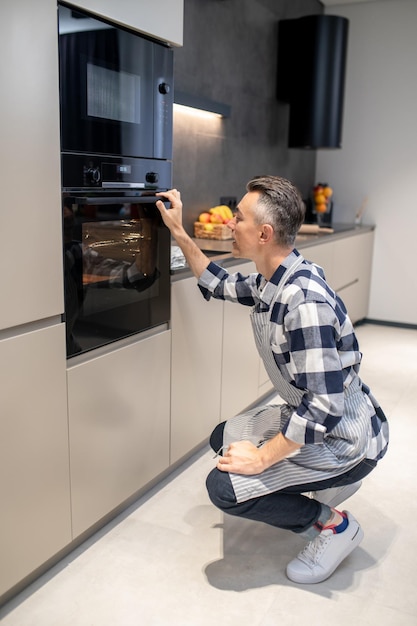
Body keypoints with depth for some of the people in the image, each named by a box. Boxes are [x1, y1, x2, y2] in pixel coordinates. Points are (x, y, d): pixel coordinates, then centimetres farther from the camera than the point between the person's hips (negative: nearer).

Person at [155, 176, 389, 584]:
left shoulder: (305, 301, -32)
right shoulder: (270, 282, -2)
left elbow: (325, 406, -32)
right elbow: (220, 285, 18)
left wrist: (262, 458, -23)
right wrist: (179, 233, 12)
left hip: (344, 440, -9)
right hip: (308, 415, 9)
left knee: (224, 487, -15)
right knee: (223, 439, 17)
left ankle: (333, 524, 4)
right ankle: (314, 505, 20)